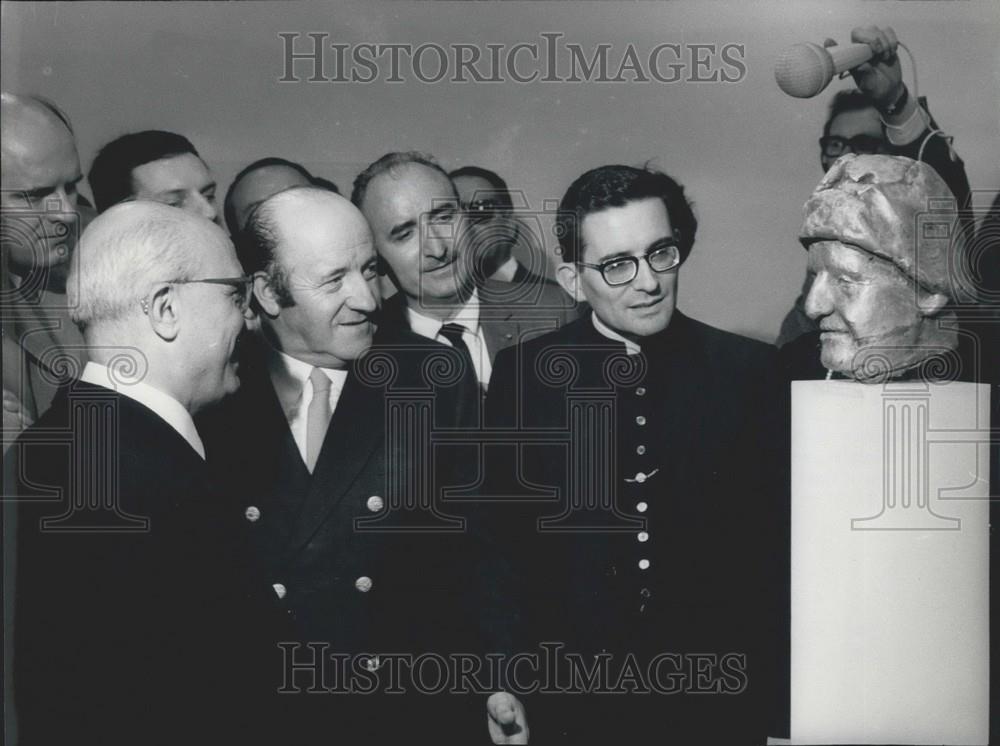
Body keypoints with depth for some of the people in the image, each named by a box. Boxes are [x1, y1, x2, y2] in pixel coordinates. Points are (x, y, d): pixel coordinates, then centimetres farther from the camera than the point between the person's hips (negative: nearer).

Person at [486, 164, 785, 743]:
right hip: (573, 698, 0)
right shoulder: (524, 375, -4)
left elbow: (776, 540, -1)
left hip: (719, 696, 0)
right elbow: (501, 541, -1)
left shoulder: (751, 369, -5)